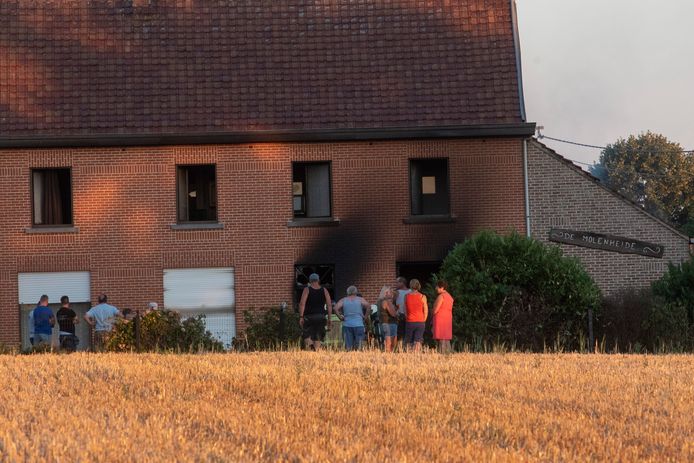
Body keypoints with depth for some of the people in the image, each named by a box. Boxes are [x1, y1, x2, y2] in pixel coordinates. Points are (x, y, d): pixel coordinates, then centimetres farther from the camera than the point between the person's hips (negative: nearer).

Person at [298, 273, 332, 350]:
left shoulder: (307, 290, -2)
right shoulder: (324, 290, 6)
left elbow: (302, 304, -11)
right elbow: (329, 305, 2)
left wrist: (301, 317, -11)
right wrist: (329, 319, 6)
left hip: (309, 316, -2)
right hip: (321, 316, 2)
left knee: (307, 335, 4)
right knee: (318, 338, 9)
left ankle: (310, 345, -25)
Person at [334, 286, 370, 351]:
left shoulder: (343, 300, 9)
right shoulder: (360, 299, 5)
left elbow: (336, 308, -5)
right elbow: (368, 306, -7)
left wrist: (340, 316, 2)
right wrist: (365, 317, 1)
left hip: (347, 325, 2)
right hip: (358, 325, -2)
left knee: (348, 346, 2)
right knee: (358, 347, 1)